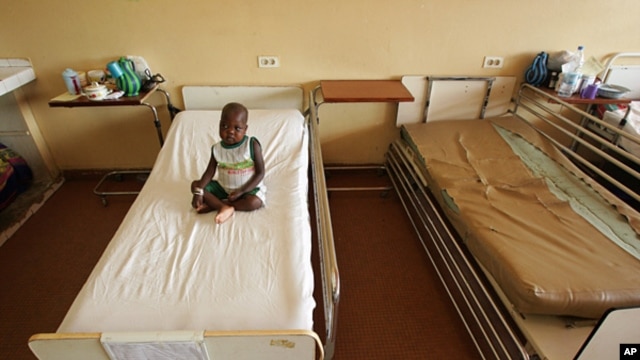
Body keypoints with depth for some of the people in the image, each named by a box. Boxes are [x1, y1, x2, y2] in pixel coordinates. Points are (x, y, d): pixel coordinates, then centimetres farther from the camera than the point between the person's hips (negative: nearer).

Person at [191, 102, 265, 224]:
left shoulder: (252, 145, -19)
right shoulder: (216, 148, -7)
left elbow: (260, 173, -17)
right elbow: (209, 172, -4)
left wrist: (240, 192, -21)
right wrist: (198, 192, -19)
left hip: (248, 188, -4)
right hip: (223, 187, 4)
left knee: (254, 202, -34)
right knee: (195, 185, -7)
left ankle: (214, 205, -17)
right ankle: (225, 207, -22)